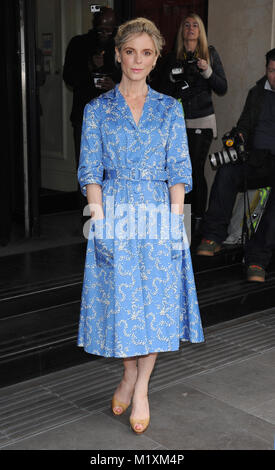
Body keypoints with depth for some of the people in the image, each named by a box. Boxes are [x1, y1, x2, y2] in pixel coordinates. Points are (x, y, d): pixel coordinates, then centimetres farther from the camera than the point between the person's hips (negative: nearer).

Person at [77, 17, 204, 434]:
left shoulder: (170, 109, 7)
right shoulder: (97, 109, 5)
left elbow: (179, 171, 3)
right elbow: (90, 171, 0)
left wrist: (175, 222, -6)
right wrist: (101, 222, -10)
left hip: (159, 217, 1)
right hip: (114, 214, -1)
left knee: (157, 300, 2)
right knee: (120, 301, 4)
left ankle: (141, 388, 17)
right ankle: (129, 376, 27)